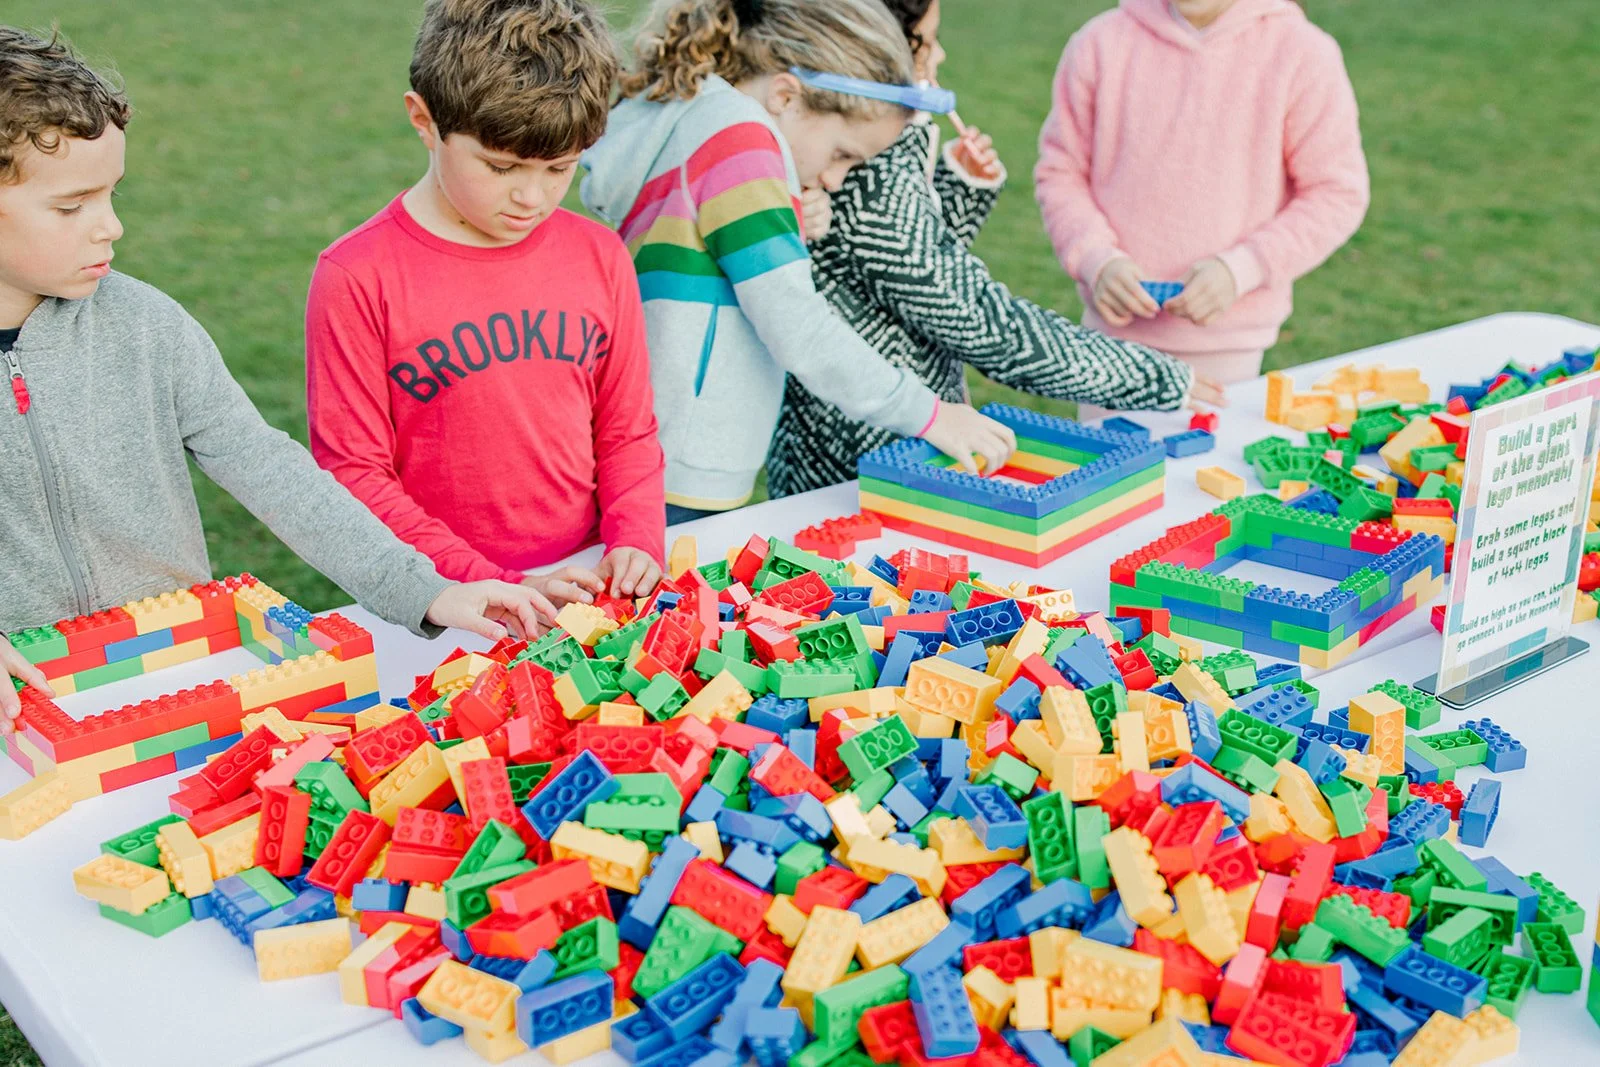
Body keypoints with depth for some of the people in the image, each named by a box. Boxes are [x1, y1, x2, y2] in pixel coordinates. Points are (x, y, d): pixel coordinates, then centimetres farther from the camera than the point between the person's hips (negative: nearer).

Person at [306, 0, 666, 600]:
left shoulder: (600, 258, 4)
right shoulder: (356, 279, -9)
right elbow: (353, 474, -7)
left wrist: (636, 540, -5)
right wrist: (495, 587, -14)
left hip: (585, 590, 3)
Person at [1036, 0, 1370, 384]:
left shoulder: (1303, 54, -8)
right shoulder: (1101, 44, -3)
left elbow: (1338, 193, -4)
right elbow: (1061, 171, 4)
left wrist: (1241, 269, -17)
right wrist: (1098, 261, -14)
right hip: (1114, 324, 2)